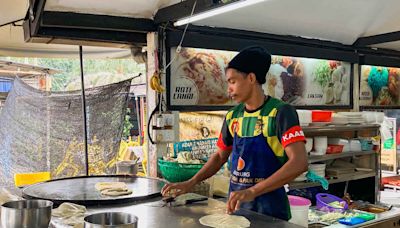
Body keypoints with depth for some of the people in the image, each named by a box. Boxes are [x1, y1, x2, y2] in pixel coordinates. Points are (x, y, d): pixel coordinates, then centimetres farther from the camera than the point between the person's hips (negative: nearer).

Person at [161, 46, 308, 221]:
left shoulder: (280, 112, -15)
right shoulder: (233, 116, 3)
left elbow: (300, 163, -25)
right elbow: (220, 156, 14)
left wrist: (252, 191, -34)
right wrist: (191, 183, 0)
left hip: (269, 208, -5)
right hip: (235, 205, 5)